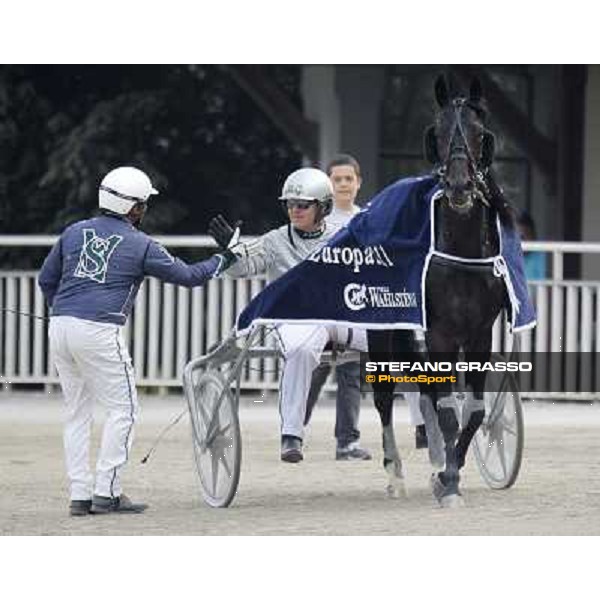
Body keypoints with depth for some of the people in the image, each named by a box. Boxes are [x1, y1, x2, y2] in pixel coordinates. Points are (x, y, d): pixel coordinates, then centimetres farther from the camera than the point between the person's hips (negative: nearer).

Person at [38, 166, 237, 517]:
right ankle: (106, 492, -1)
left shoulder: (75, 232, 14)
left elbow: (47, 279, 18)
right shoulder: (140, 245, 0)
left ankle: (80, 495, 10)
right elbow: (187, 276, 7)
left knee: (77, 412, 13)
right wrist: (224, 260, 22)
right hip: (99, 332, -6)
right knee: (123, 408, 4)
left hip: (60, 327, 6)